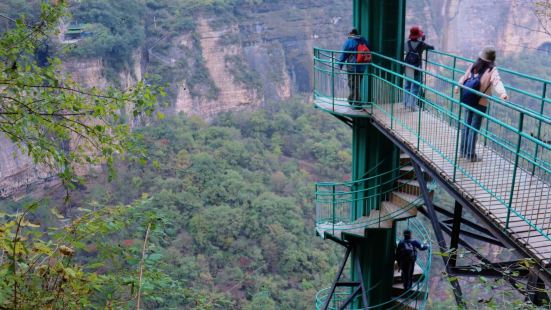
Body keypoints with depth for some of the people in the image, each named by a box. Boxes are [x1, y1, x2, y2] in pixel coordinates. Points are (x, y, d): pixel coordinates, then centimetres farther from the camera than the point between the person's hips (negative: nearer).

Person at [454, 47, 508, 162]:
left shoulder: (473, 66, 2)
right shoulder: (492, 70, -13)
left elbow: (464, 78, 15)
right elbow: (497, 82, -30)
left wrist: (457, 87, 34)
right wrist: (503, 93, -46)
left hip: (467, 101, 5)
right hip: (480, 104, -5)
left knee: (466, 126, 15)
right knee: (474, 129, 2)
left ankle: (463, 151, 23)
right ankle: (471, 155, 7)